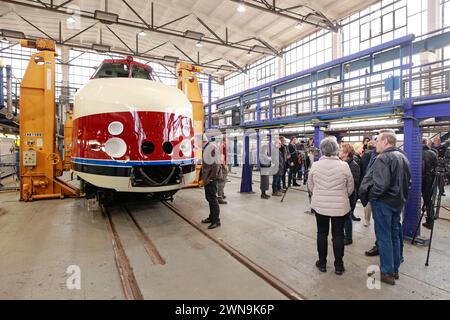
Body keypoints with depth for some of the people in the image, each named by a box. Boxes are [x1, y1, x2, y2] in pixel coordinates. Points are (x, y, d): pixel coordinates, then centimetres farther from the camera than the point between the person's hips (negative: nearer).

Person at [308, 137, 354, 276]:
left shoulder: (315, 165, -9)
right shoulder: (344, 166, -12)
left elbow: (310, 186, 3)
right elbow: (350, 188, 0)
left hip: (319, 205, 1)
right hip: (339, 206, -1)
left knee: (322, 233, 14)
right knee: (338, 235, 11)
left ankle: (322, 263, 26)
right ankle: (339, 266, 22)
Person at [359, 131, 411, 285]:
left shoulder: (383, 158, -19)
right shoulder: (403, 157, 11)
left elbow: (381, 184, -29)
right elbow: (408, 181, 18)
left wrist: (369, 196, -14)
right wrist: (402, 196, 21)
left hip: (383, 202, -9)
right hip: (398, 202, 9)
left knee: (384, 237, 3)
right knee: (395, 235, 18)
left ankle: (387, 273, 14)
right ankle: (395, 269, 30)